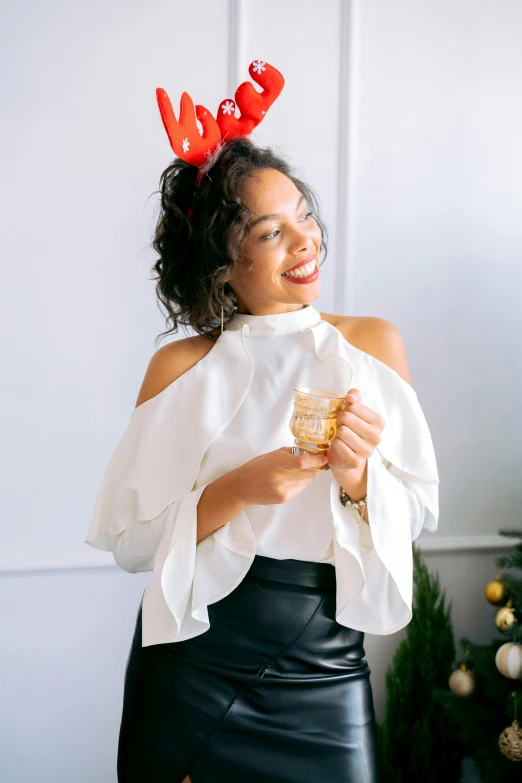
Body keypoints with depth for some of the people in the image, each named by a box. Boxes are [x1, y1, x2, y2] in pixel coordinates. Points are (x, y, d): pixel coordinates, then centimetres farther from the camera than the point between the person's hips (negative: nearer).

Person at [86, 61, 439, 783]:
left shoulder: (375, 344, 0)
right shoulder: (181, 367, -5)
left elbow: (419, 512, 1)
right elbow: (129, 540, -7)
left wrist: (357, 478, -19)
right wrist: (237, 491, -21)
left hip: (325, 676, 1)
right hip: (191, 669, -1)